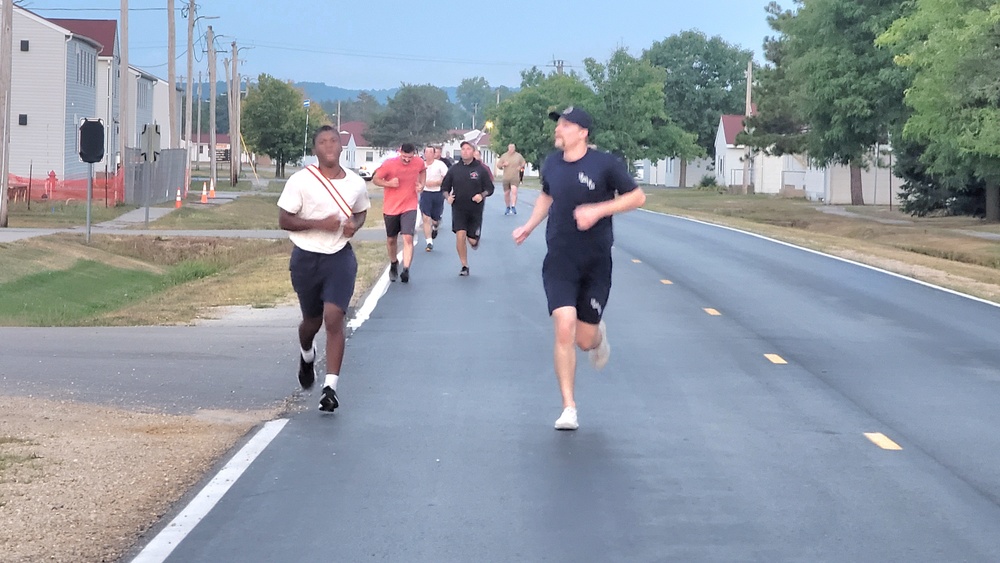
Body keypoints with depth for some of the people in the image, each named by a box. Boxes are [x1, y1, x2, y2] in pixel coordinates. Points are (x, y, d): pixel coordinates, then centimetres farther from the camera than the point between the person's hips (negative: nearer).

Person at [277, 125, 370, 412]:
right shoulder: (300, 181, -9)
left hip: (340, 258, 1)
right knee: (312, 320, 15)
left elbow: (361, 212, 20)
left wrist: (355, 224, -4)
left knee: (334, 318, -14)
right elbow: (284, 220, -9)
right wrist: (319, 224, -21)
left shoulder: (356, 183, 2)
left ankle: (330, 387, -12)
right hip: (306, 258, 0)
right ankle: (307, 355, 51)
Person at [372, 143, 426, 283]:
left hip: (409, 207, 0)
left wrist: (421, 184, 3)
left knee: (408, 238, -16)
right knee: (391, 239, 13)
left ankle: (406, 270, -21)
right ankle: (393, 265, 38)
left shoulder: (419, 163, -5)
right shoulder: (389, 164, -14)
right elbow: (375, 179, -4)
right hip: (391, 208, 0)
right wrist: (388, 183, -22)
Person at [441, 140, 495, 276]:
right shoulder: (454, 169, 3)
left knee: (472, 240, -1)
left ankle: (474, 240, 40)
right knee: (460, 236, -14)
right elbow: (444, 187, 11)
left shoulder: (481, 169, 0)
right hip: (458, 210, 0)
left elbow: (489, 188, 5)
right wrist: (448, 196, -9)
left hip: (475, 210, 0)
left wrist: (482, 195, -15)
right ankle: (464, 266, -1)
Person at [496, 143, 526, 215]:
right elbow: (498, 165, 10)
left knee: (514, 190, -22)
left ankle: (513, 207, -24)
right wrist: (503, 164, -10)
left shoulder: (518, 156, 4)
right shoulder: (504, 156, 6)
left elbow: (523, 163, 18)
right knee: (506, 193, 6)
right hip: (506, 178, 2)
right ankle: (508, 208, 23)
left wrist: (521, 167, -2)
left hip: (515, 177, -2)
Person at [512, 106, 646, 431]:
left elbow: (637, 197, -6)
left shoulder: (605, 165, -10)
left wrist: (598, 210, -17)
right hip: (559, 261, 2)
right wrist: (529, 226, 11)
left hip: (596, 264, -2)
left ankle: (599, 335, 43)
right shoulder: (551, 164, 3)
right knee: (564, 327, -16)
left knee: (585, 340, 2)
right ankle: (569, 409, -9)